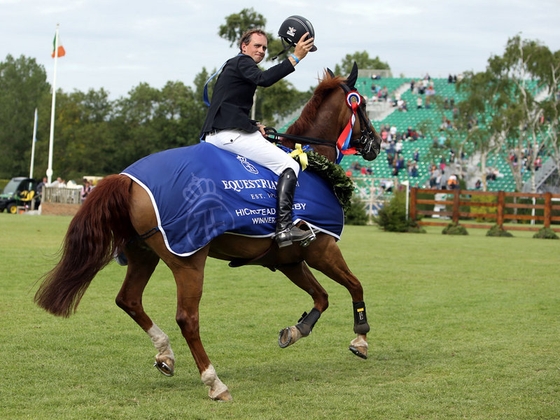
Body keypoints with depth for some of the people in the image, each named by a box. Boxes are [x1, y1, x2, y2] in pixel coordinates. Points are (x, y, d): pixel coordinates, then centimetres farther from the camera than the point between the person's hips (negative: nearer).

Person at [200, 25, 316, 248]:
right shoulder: (242, 62, 0)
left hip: (213, 135, 10)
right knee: (289, 166, -12)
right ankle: (284, 226, -27)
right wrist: (295, 58, -24)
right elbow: (263, 79, -22)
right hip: (232, 133, -10)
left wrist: (255, 126, 18)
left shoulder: (232, 65, 30)